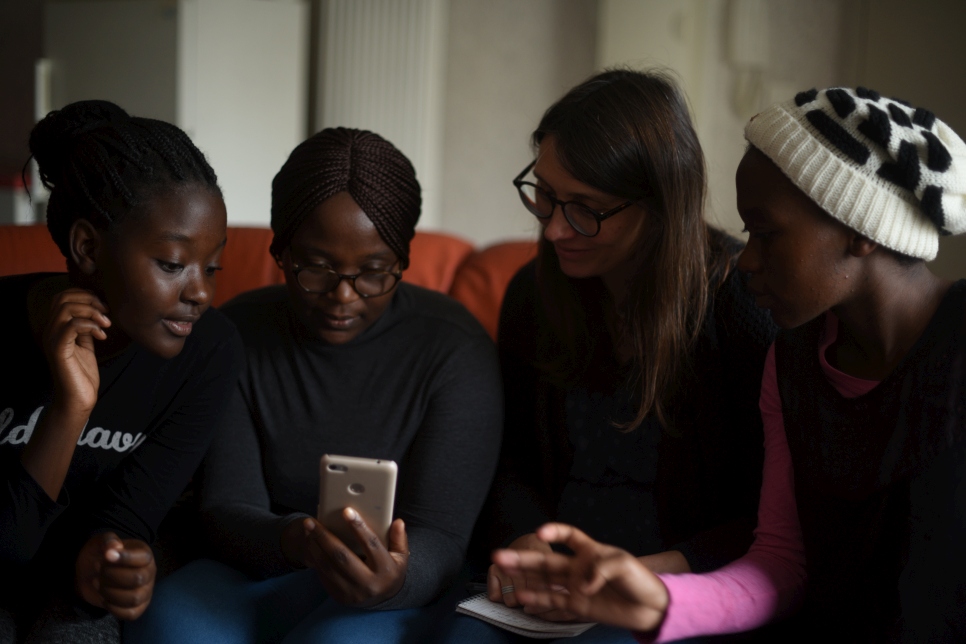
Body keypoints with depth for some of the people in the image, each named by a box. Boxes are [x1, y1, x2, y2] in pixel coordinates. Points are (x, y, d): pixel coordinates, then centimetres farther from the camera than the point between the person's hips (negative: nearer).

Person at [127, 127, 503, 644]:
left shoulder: (457, 349, -11)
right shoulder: (238, 334, -2)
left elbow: (439, 539, -13)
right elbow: (226, 511, -6)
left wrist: (396, 577, -38)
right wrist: (289, 540, -30)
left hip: (407, 592, -3)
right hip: (261, 571, 3)